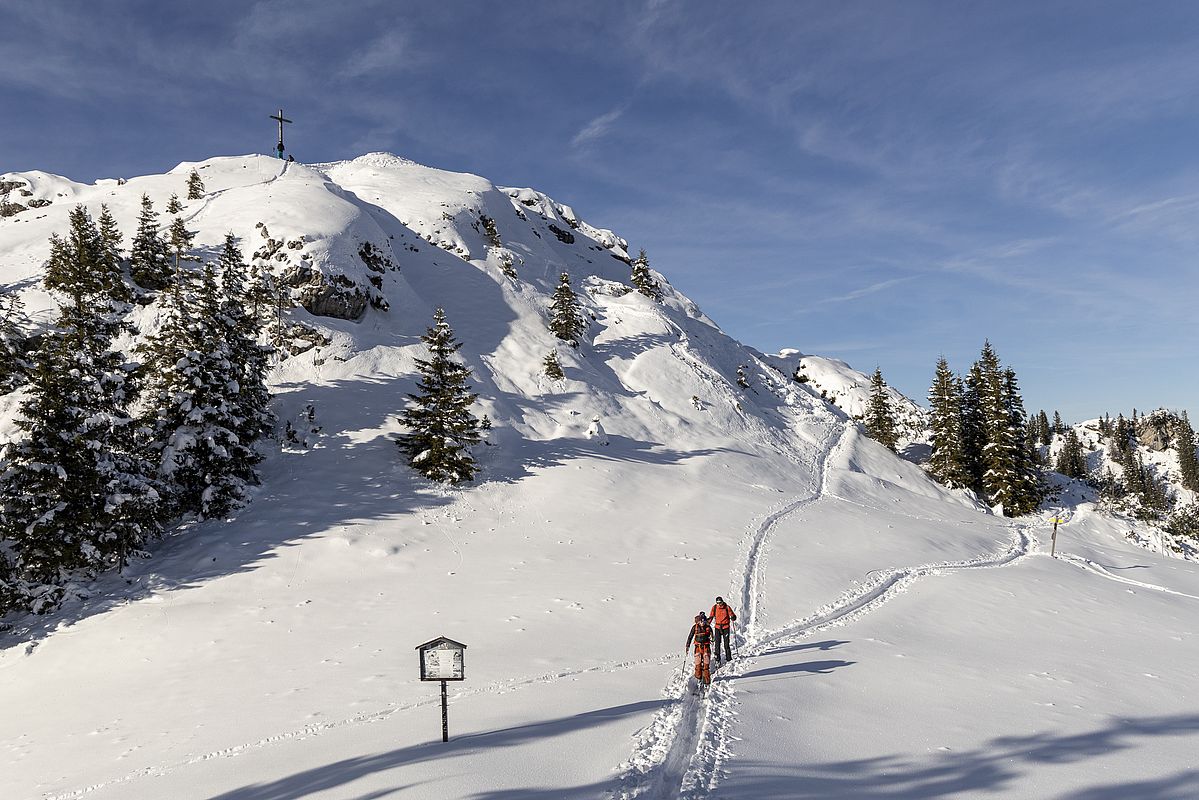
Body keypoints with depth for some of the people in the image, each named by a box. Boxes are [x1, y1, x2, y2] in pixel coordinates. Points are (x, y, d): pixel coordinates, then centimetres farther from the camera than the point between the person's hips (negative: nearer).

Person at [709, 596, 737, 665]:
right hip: (717, 627, 2)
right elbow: (711, 617, 9)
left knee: (726, 643, -3)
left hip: (726, 627, -2)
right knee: (717, 643, -2)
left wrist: (733, 617, -26)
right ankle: (717, 658, 6)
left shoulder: (727, 607, -7)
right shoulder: (714, 608, 0)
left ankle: (728, 658, 8)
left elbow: (732, 615, -4)